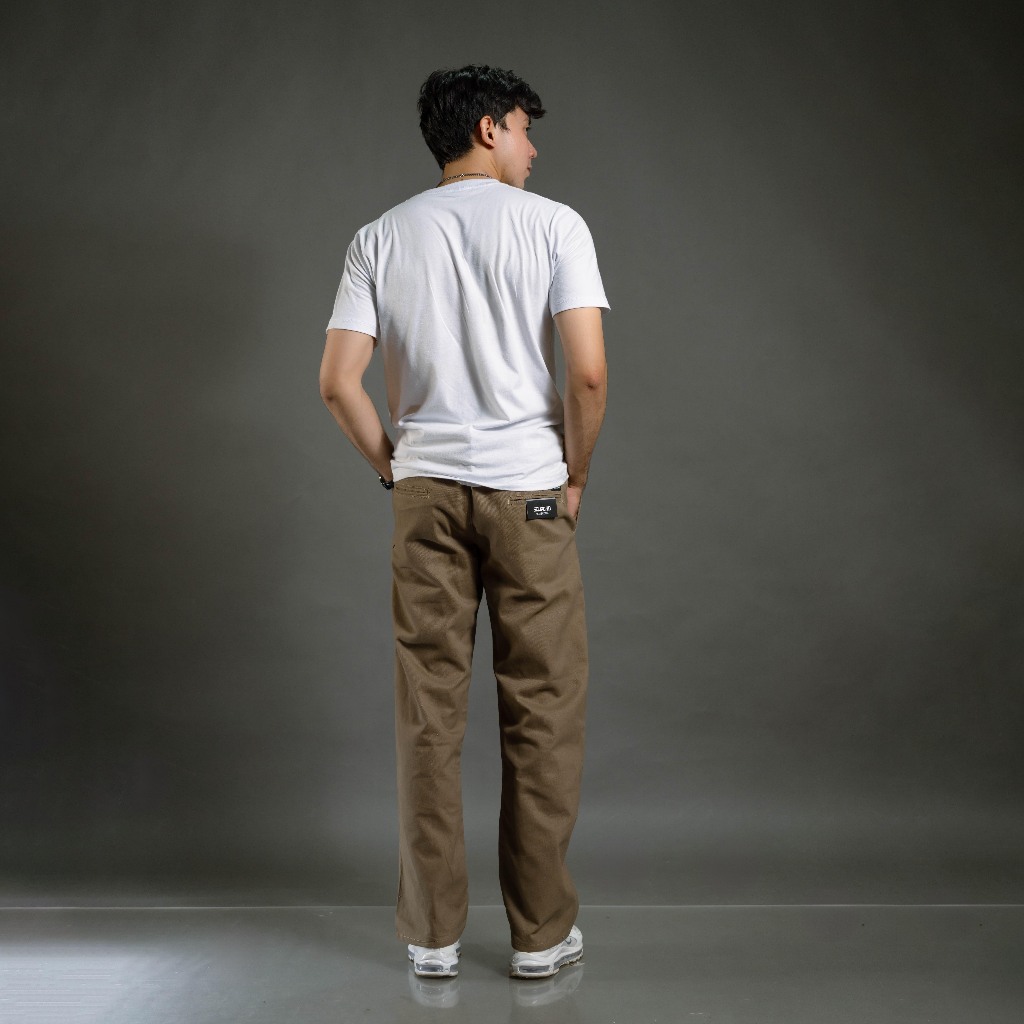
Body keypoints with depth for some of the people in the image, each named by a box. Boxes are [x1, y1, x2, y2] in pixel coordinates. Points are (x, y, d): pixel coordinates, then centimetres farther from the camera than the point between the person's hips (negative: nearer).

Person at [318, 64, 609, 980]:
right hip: (529, 492, -2)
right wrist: (577, 476, 2)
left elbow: (338, 380, -1)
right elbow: (588, 371, -12)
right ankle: (542, 934, 16)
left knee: (428, 720, 8)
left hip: (425, 493, 3)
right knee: (542, 717, 7)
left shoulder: (380, 238, 6)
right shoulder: (553, 224, -2)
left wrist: (395, 467, 12)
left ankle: (432, 935, 17)